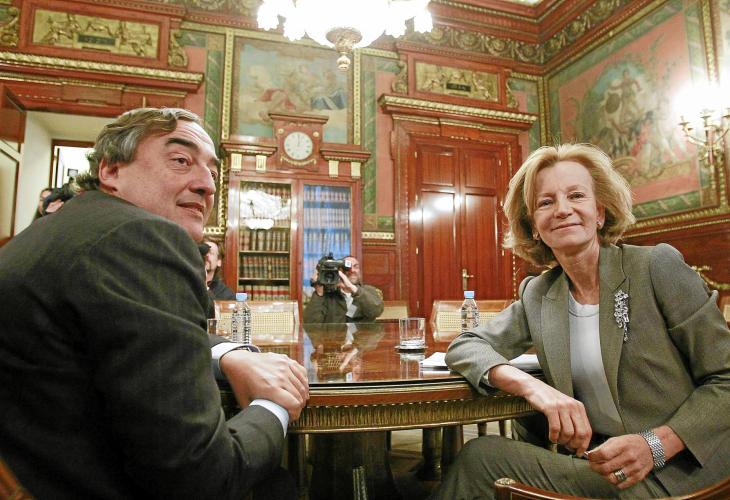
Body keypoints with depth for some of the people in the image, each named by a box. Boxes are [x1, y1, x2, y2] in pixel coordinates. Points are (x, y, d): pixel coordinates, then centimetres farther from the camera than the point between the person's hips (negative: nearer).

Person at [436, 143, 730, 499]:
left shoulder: (659, 267, -10)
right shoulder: (538, 295, 2)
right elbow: (464, 346, -2)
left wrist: (655, 445, -23)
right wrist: (532, 386, -21)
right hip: (593, 464, 4)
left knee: (482, 458, -19)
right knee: (480, 454, -20)